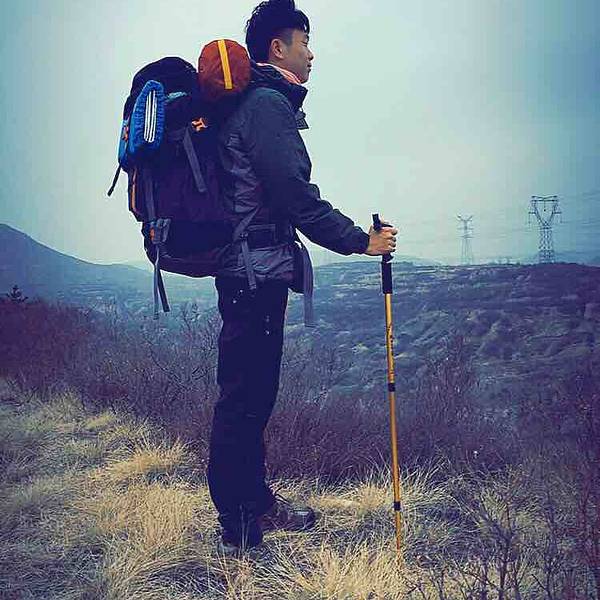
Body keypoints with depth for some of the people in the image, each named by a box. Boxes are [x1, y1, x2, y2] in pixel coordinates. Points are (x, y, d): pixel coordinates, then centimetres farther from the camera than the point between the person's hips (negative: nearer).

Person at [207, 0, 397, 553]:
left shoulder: (248, 103, 20)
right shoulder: (268, 104, -12)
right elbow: (296, 197, -20)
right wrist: (361, 240, -12)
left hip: (249, 272, 11)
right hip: (257, 273, -11)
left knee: (252, 394, 16)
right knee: (244, 399, -4)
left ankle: (256, 502, 29)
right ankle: (239, 530, 5)